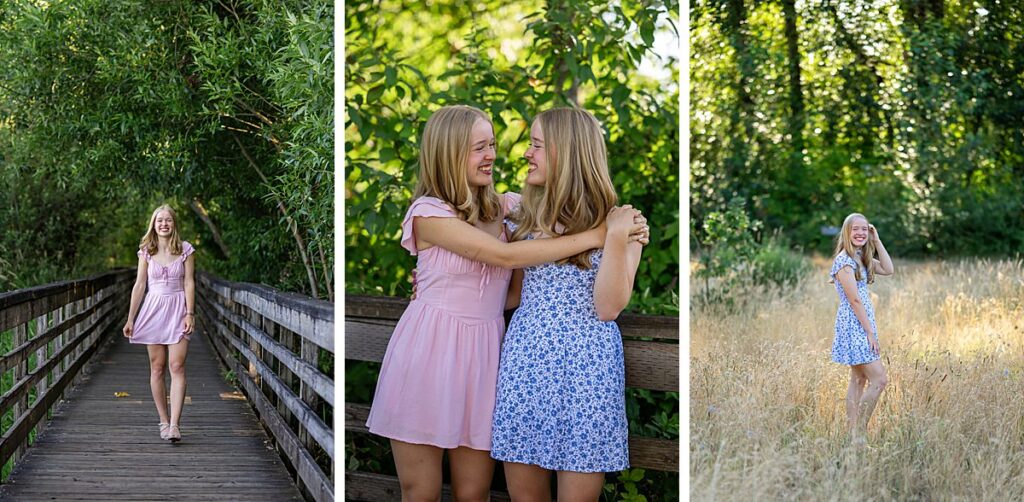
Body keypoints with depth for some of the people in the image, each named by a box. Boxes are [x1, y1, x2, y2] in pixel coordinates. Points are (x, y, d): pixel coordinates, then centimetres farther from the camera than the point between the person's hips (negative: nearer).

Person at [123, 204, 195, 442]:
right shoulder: (146, 251, 6)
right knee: (157, 368, 4)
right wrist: (131, 319, 6)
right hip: (154, 309, 2)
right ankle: (164, 422, 12)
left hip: (177, 309, -2)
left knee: (177, 367, -11)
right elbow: (140, 285, 8)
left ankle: (175, 425, -16)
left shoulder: (185, 250, 1)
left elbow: (189, 283, -1)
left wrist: (190, 313, -10)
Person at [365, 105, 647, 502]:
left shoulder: (507, 206, 8)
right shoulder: (428, 212, -10)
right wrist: (596, 235, -19)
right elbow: (506, 256, -18)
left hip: (482, 351, 4)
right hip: (428, 350, -4)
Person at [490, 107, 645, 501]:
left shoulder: (619, 222, -2)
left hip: (585, 365, -4)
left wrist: (617, 238, -19)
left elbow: (608, 307, -10)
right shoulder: (523, 220, 10)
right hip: (525, 361, 4)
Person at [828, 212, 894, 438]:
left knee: (859, 380, 10)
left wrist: (876, 241, 6)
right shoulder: (844, 260, -15)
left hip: (863, 325, 10)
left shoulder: (861, 258, 13)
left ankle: (852, 432, 13)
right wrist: (870, 333, -17)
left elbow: (888, 269, 11)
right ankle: (858, 432, -8)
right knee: (879, 379, -12)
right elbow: (854, 300, -18)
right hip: (854, 325, -10)